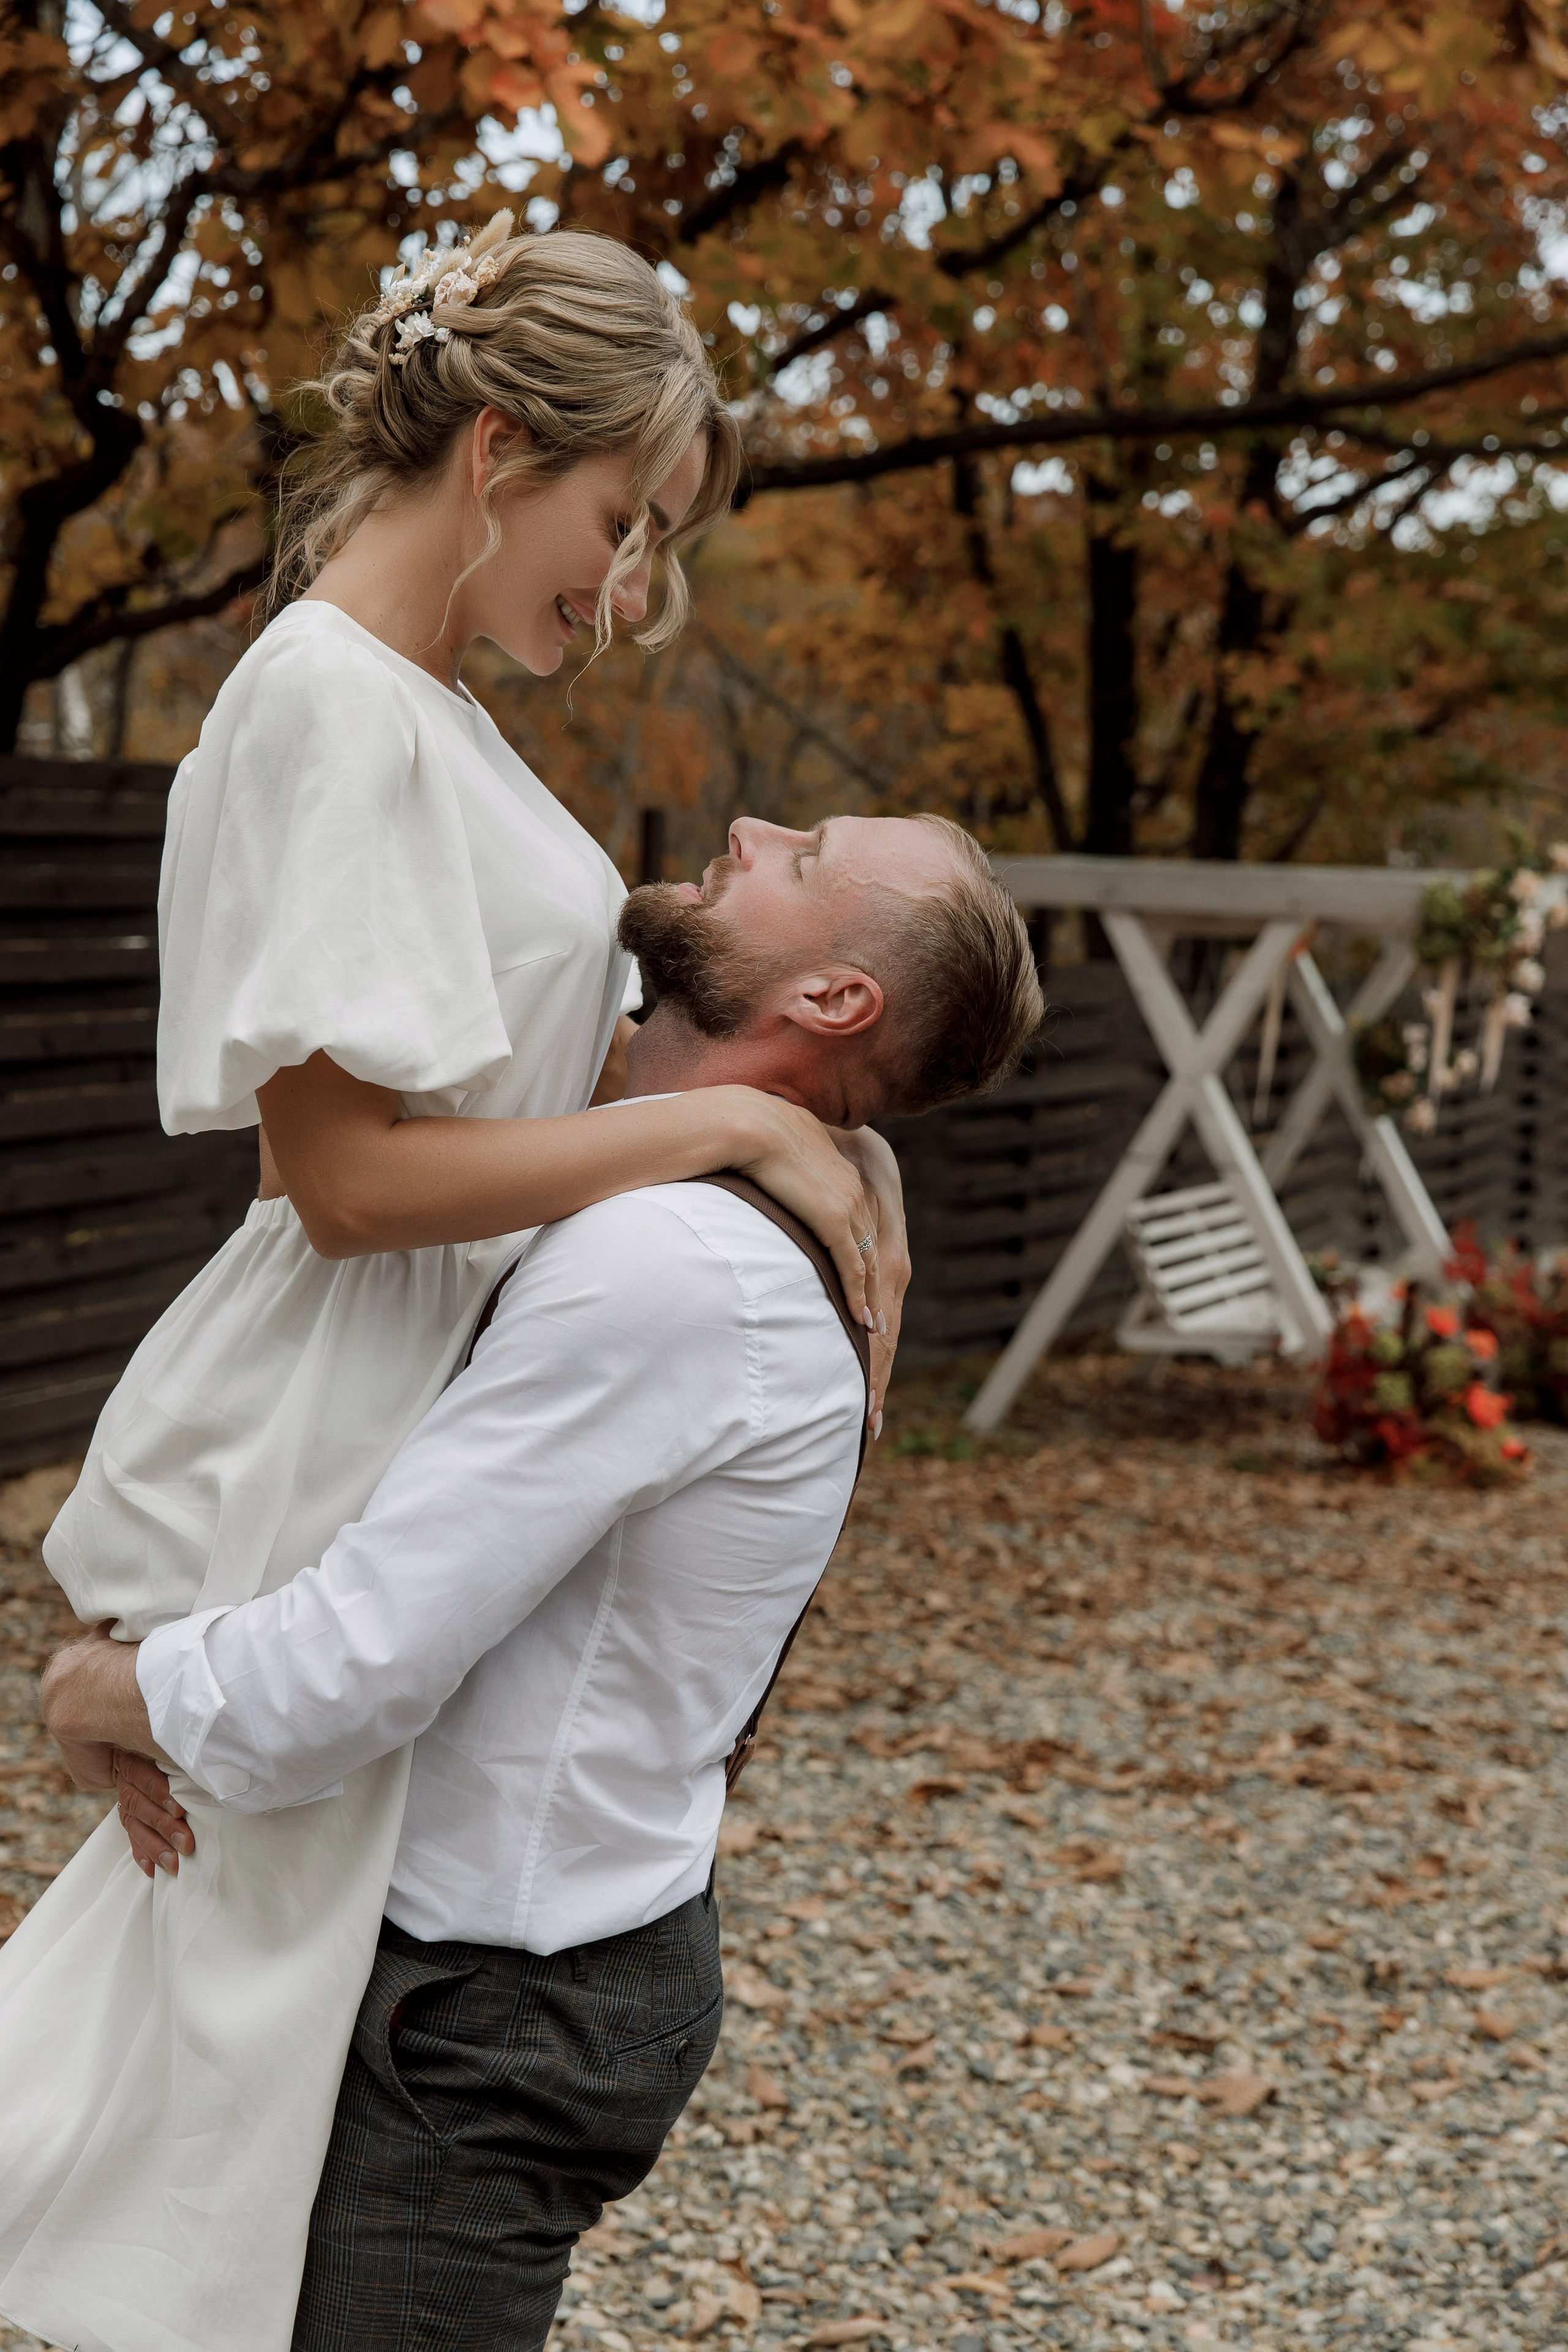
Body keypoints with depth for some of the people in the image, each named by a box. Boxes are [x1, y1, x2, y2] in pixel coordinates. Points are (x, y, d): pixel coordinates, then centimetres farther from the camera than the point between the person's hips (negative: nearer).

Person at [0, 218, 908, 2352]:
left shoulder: (426, 707, 12)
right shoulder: (335, 703, -18)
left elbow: (502, 1074, 13)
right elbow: (351, 1170, -23)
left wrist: (804, 1144, 1)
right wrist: (730, 1121, -18)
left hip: (424, 1433, 9)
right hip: (304, 1480, -9)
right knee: (224, 2039, 3)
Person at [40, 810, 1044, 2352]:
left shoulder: (668, 1268, -26)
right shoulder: (716, 1229, 6)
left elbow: (331, 1687, -26)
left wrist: (101, 1693, -6)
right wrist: (174, 1711, -1)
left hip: (488, 2020, -9)